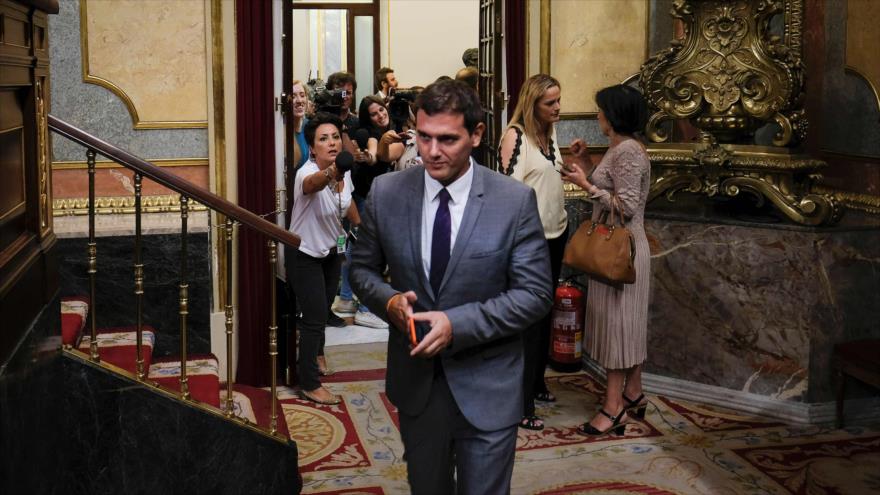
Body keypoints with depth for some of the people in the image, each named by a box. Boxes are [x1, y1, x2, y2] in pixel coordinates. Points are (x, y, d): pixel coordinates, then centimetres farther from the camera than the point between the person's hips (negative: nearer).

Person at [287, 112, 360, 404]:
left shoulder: (345, 171, -12)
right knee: (315, 316, -6)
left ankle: (316, 352, 54)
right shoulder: (306, 174, -33)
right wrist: (330, 173, -81)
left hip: (330, 250, 7)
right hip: (304, 254, -7)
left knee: (324, 306, 26)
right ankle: (309, 384, 10)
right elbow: (313, 183, -60)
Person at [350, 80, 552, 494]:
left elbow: (534, 293, -12)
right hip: (415, 377, 3)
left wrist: (457, 323, -22)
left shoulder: (516, 201, -13)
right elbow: (362, 269, 6)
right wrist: (389, 300, -16)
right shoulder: (385, 193, -5)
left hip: (486, 386, -2)